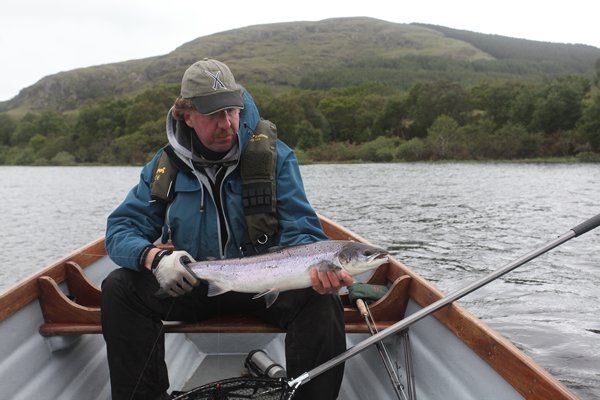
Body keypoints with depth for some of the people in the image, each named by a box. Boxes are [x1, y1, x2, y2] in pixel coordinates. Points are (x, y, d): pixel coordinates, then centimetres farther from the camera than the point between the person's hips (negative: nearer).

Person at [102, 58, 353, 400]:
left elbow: (300, 232, -12)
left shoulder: (276, 157, -7)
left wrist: (319, 266, -36)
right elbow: (122, 228, -4)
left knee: (322, 300, -31)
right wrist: (154, 257, -28)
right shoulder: (165, 166, -1)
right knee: (119, 288, -20)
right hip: (190, 285, 2)